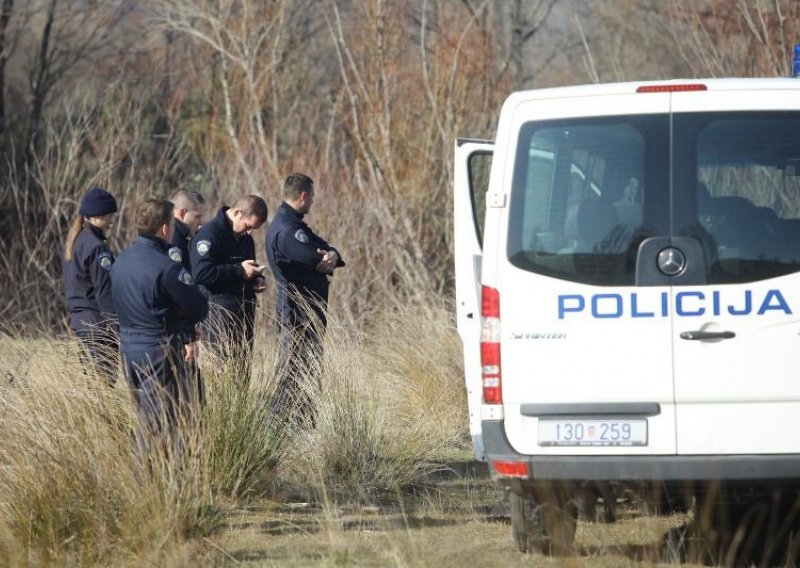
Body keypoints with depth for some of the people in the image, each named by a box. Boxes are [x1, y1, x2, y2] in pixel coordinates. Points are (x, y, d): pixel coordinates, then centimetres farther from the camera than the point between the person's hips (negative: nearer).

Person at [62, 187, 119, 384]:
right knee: (105, 380, -7)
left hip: (79, 321, 9)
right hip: (98, 322, -9)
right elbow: (105, 292, -18)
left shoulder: (73, 241, 12)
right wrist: (117, 330, -17)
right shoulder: (97, 247, -16)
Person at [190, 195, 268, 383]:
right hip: (219, 316, -9)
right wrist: (239, 270, -19)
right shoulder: (209, 234, -11)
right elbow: (201, 273, -22)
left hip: (243, 314, 9)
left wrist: (257, 279, 11)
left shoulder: (245, 238, 18)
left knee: (243, 367, 8)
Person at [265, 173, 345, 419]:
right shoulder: (286, 231, -19)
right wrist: (328, 260, 2)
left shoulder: (294, 225, 16)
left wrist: (332, 256, -13)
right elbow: (318, 263, -22)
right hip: (299, 314, -11)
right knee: (294, 373, -8)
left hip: (308, 313, 11)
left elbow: (326, 249, 11)